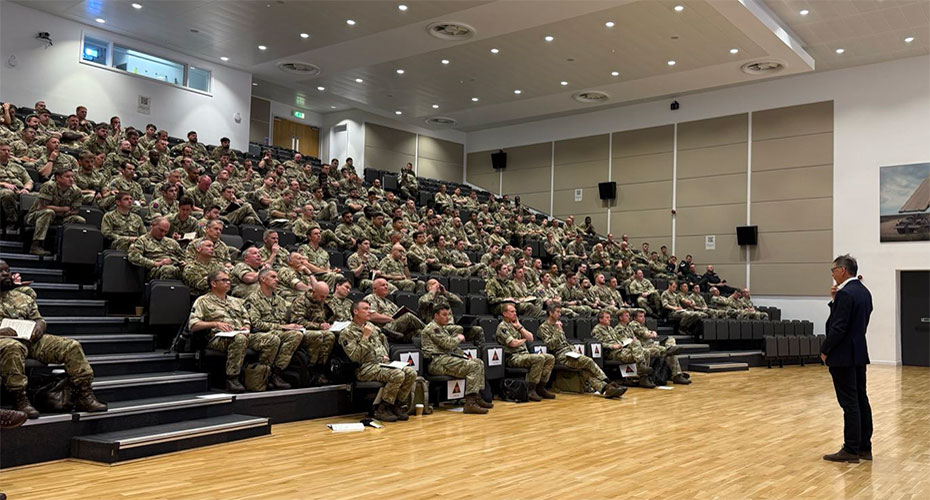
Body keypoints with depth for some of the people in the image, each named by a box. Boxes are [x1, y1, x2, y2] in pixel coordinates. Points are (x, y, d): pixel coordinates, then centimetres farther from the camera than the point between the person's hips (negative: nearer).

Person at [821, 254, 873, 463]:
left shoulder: (846, 294, -18)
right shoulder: (863, 291, 12)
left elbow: (838, 328, -21)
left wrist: (824, 350, -9)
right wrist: (835, 299, 4)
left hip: (843, 356, -10)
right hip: (859, 353, 10)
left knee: (850, 403, -4)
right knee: (861, 400, 12)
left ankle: (851, 450, 1)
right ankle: (864, 447, 19)